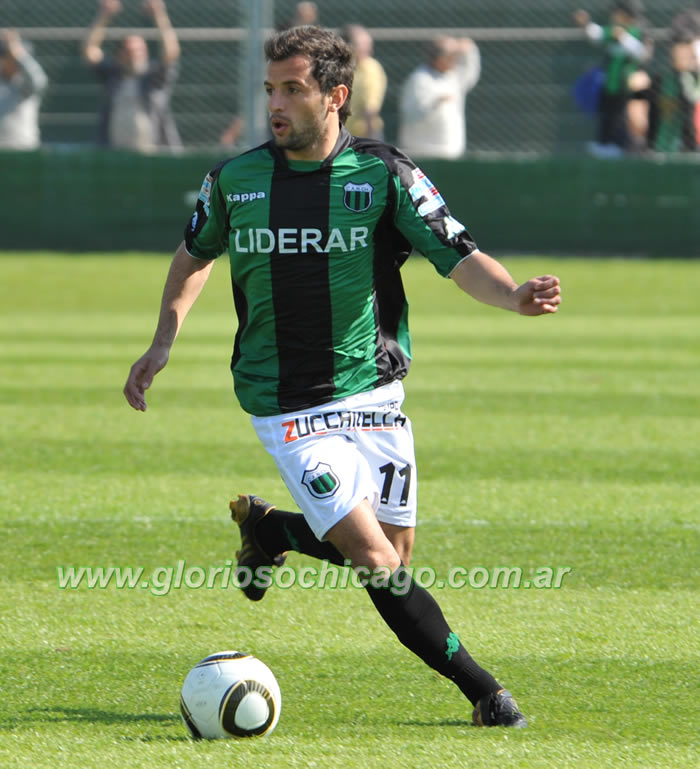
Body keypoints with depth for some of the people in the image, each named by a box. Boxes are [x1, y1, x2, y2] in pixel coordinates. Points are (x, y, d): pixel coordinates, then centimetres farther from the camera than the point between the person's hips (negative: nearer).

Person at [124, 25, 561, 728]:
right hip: (287, 408, -2)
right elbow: (196, 252, 18)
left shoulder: (384, 174, -7)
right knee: (375, 559, -14)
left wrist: (515, 295, -32)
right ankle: (482, 690, -1)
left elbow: (459, 259, -12)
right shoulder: (234, 180, -2)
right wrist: (163, 342, 12)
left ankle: (270, 531, 32)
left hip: (373, 392, 2)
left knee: (395, 553, 5)